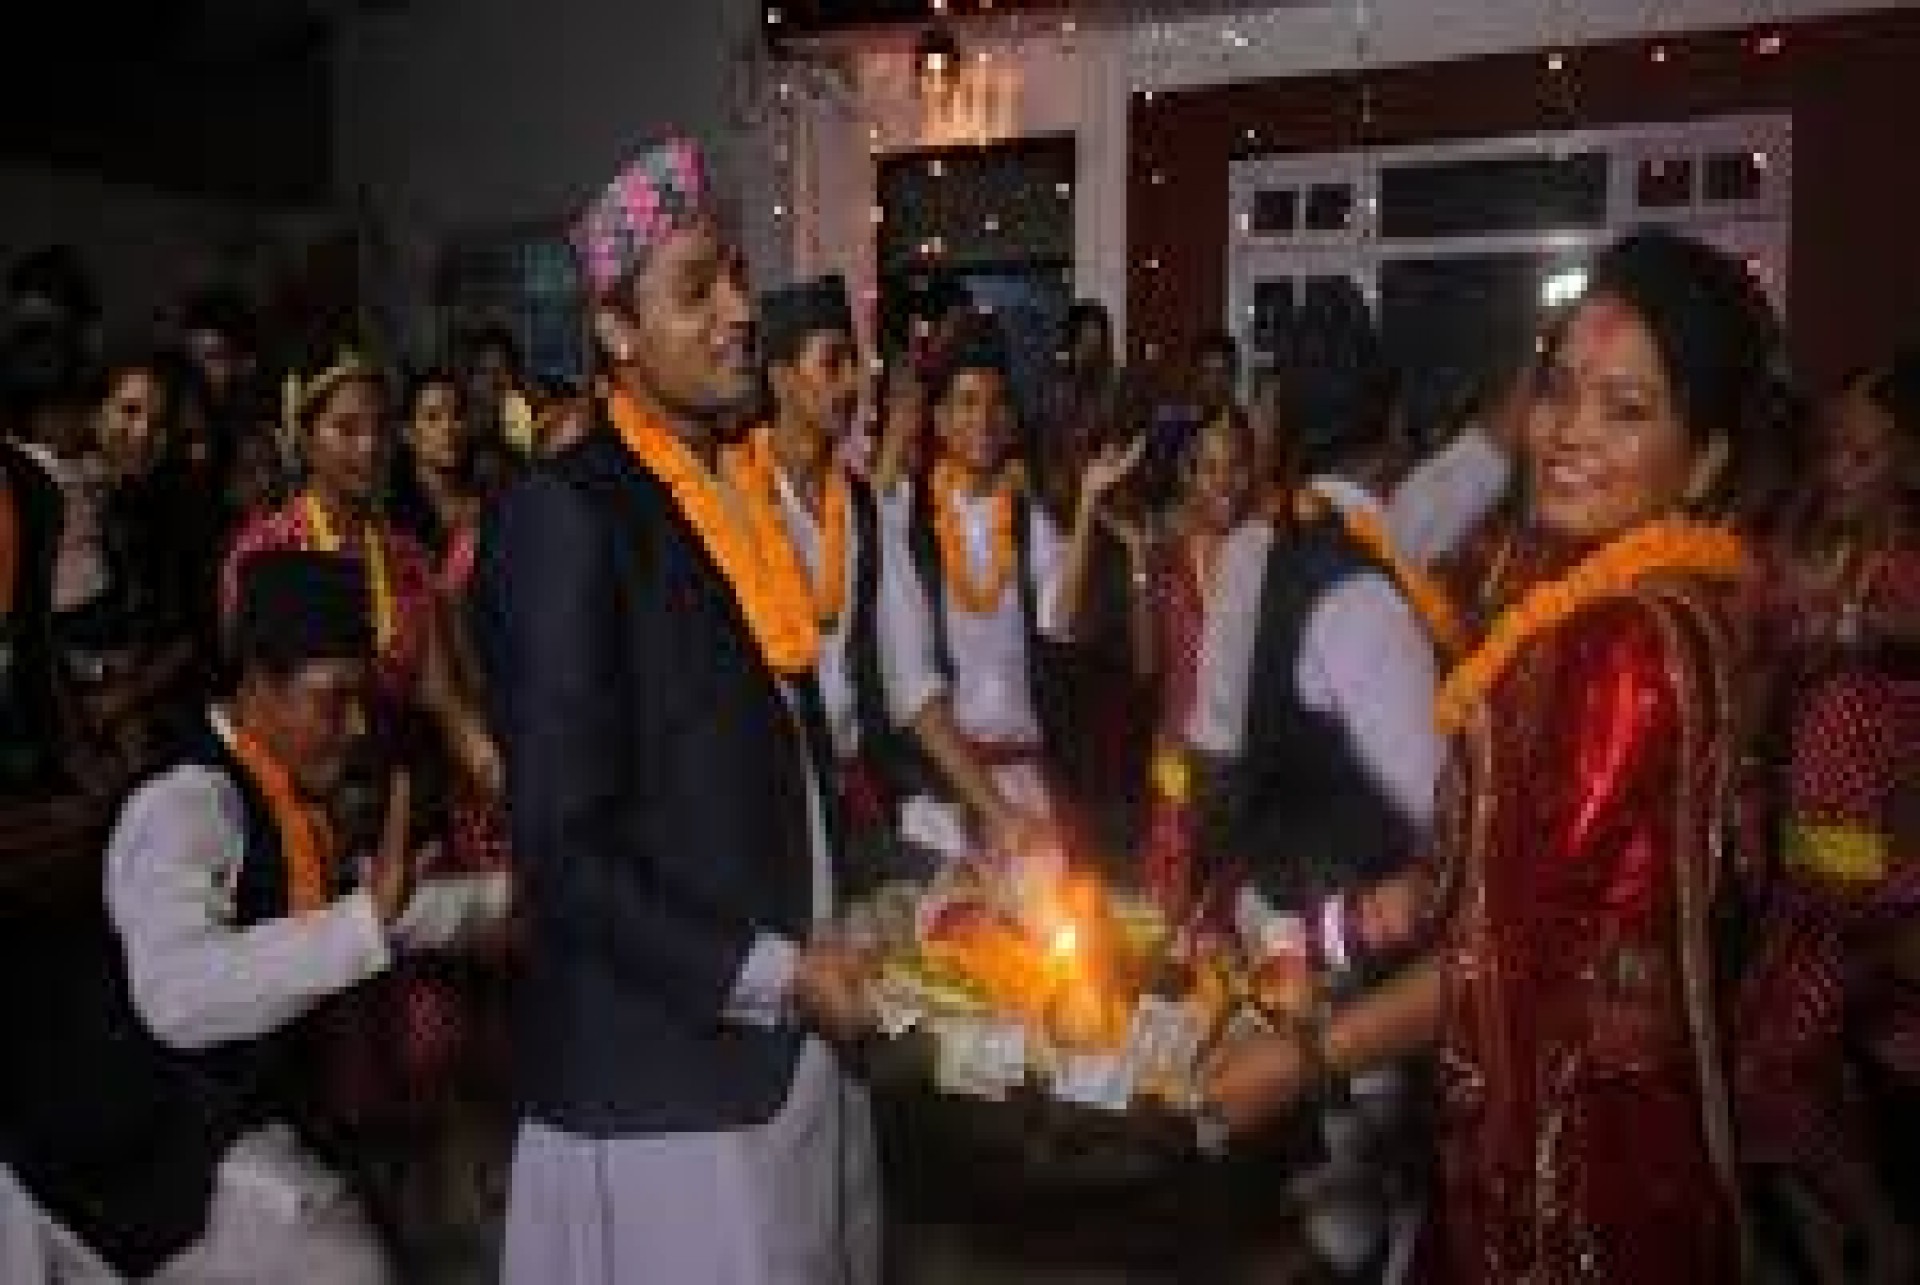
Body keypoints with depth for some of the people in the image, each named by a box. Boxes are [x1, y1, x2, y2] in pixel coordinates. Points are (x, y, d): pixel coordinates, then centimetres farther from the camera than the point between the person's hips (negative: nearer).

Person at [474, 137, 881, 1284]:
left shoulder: (745, 496, 9)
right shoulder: (563, 515, -15)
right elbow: (563, 852, -17)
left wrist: (840, 936, 7)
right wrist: (771, 973, -14)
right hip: (663, 1083, -7)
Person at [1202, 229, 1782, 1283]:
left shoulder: (1634, 641, -25)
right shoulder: (1593, 601, 3)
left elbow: (1534, 940, -24)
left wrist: (1306, 1056, -18)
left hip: (1578, 1115, -8)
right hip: (1544, 1091, 8)